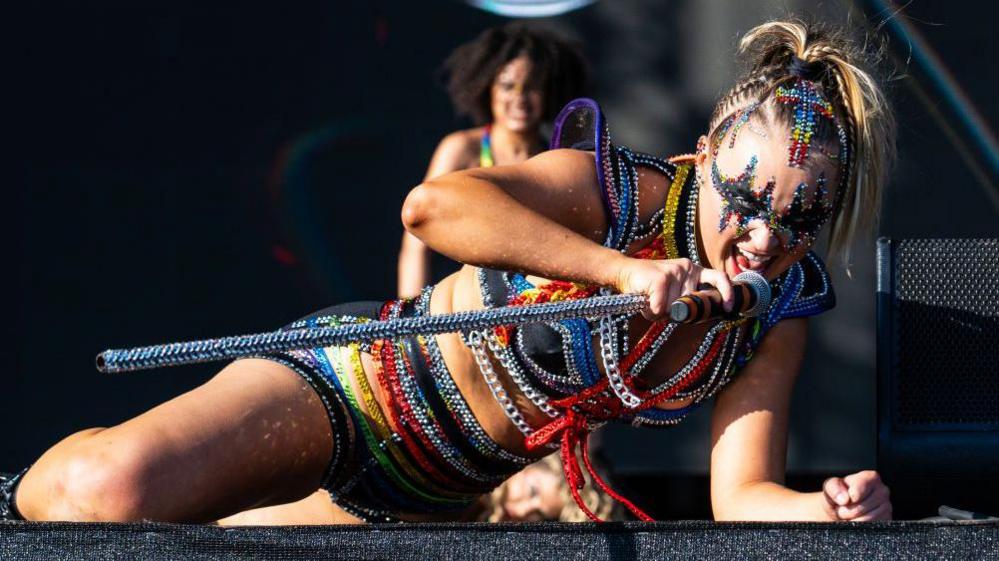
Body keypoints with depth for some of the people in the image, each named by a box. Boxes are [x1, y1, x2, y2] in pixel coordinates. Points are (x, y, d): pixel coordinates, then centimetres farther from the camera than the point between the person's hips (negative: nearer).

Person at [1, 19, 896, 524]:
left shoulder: (779, 316, -10)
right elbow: (433, 205, -43)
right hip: (369, 374, -7)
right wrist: (622, 271, -49)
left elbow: (743, 494, -15)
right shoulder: (622, 193, -27)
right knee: (122, 485, -30)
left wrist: (831, 508, -38)